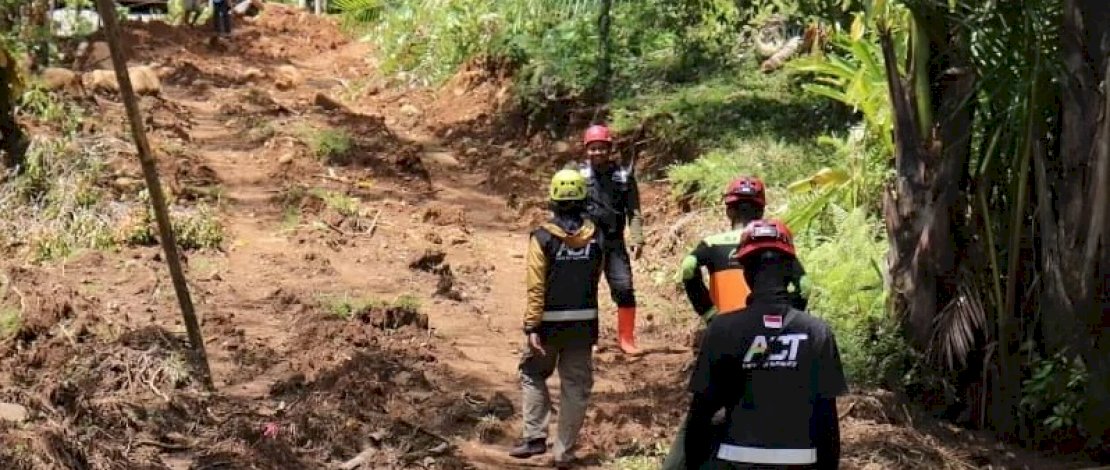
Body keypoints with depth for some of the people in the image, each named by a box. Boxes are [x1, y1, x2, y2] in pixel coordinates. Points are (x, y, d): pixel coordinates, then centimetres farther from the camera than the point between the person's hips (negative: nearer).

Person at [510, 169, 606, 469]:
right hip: (584, 323, 2)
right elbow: (596, 279, 5)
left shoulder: (543, 238, -11)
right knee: (576, 386, 9)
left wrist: (532, 327, -14)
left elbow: (536, 287, -14)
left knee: (533, 375, 18)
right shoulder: (596, 238, -2)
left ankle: (535, 437, 9)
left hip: (550, 322, -2)